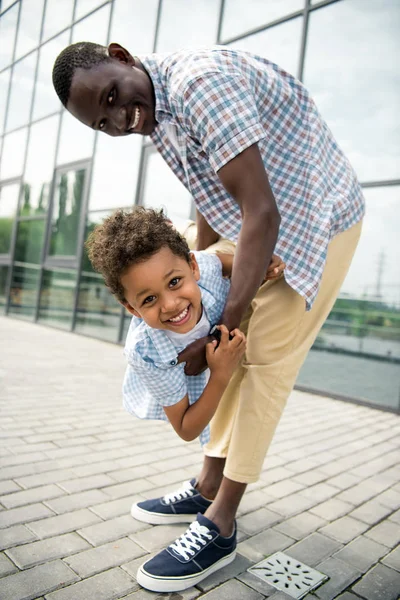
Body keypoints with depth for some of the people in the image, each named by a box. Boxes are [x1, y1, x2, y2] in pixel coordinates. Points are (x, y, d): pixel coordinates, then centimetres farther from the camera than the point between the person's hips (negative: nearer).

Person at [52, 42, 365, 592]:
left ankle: (219, 525, 3)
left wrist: (227, 326, -29)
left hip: (322, 221, -9)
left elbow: (261, 212, -31)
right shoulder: (156, 117, 3)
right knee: (237, 353, 7)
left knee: (266, 359, -10)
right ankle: (208, 488, 20)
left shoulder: (200, 80, -26)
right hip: (276, 228, 9)